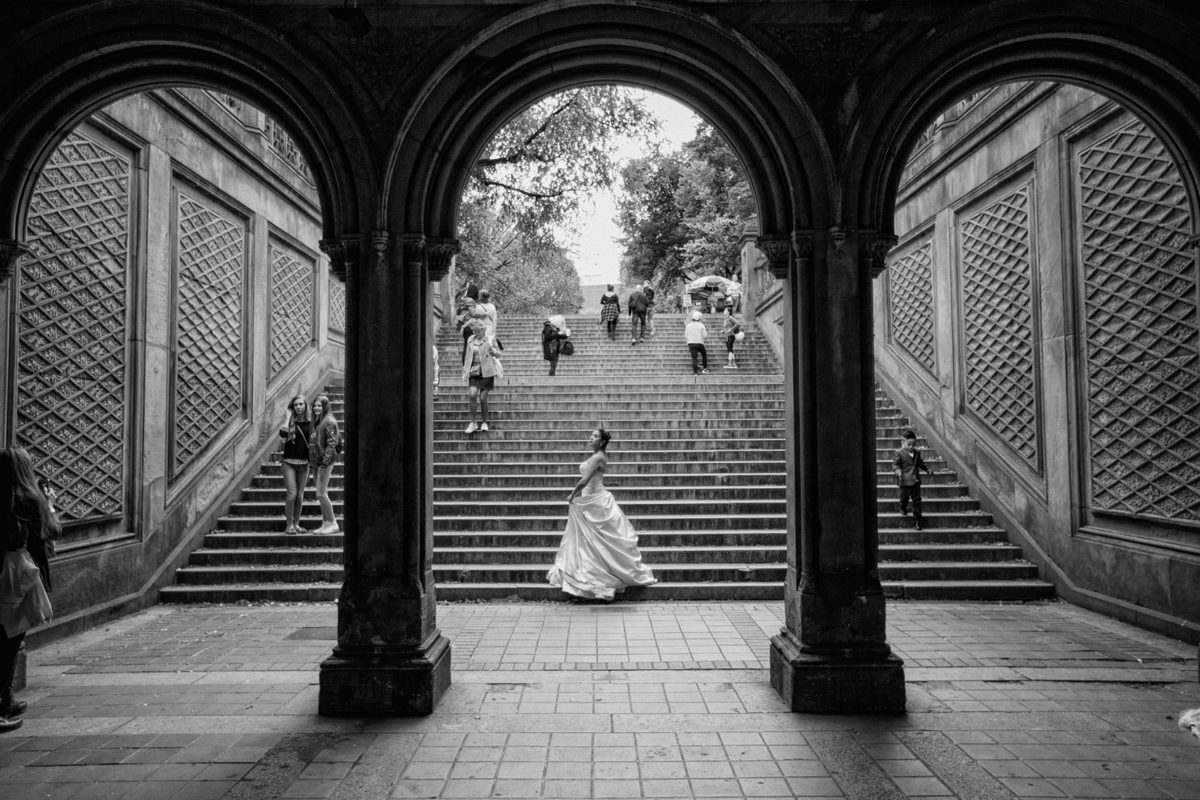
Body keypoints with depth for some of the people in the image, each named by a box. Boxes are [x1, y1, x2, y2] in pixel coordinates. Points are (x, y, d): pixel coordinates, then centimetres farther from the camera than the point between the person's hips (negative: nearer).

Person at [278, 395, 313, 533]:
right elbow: (282, 435, -22)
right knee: (292, 493, -9)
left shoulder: (310, 422, 6)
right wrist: (288, 417, -15)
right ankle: (289, 525, 1)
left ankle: (296, 524, 16)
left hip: (304, 463, 3)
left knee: (300, 495, 7)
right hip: (289, 462, -3)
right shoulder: (290, 422, -2)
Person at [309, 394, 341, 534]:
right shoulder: (316, 422, 17)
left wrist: (326, 461, -21)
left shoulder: (329, 422, -10)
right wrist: (311, 462, 16)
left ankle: (333, 523, -3)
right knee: (322, 494, 10)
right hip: (316, 462, 9)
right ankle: (325, 523, 15)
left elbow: (331, 444, -16)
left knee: (321, 494, -10)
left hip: (325, 461, -9)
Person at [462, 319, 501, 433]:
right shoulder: (470, 340, 9)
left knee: (483, 398, -1)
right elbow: (467, 357, 16)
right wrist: (465, 371, 12)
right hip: (474, 372, 2)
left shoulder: (490, 339, 0)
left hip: (486, 372, -2)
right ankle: (472, 423, -6)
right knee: (472, 395, -15)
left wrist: (492, 351, -17)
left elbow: (498, 354, 4)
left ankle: (484, 423, 18)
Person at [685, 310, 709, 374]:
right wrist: (706, 331, 15)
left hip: (690, 343, 2)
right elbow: (705, 336, -5)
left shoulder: (688, 325, 4)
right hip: (699, 343, -2)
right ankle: (704, 369, 17)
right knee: (704, 354, 21)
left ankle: (695, 372, -11)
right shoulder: (701, 325, -3)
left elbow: (686, 336, 6)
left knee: (694, 358, -2)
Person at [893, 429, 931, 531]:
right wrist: (898, 471, -24)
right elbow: (895, 463, -7)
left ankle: (916, 521, 8)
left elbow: (920, 463, 23)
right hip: (905, 480, -4)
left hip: (916, 480, 4)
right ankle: (903, 509, 43)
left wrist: (927, 470, 18)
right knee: (904, 497, 8)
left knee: (917, 500, 2)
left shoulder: (917, 452, 9)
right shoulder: (899, 453, -7)